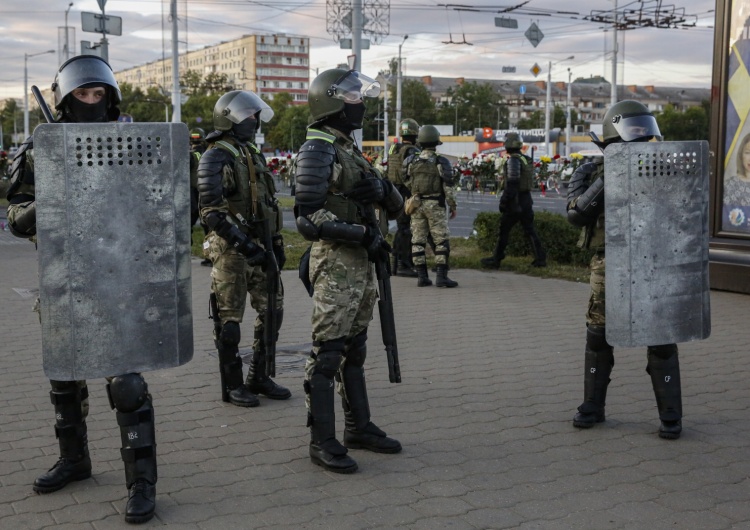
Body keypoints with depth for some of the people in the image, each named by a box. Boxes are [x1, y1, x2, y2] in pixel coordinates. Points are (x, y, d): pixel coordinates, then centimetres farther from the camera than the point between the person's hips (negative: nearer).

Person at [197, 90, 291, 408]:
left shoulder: (254, 155, 16)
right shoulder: (215, 158, -9)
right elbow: (212, 211, -18)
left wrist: (276, 243, 17)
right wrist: (243, 243, -22)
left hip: (258, 247, 8)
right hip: (230, 250, -8)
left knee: (272, 310, 9)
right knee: (229, 319, 1)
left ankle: (259, 377, 22)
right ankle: (232, 386, 11)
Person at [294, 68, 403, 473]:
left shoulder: (351, 150, 17)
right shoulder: (317, 150, -10)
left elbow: (396, 208, 16)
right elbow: (308, 218, -19)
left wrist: (382, 189, -6)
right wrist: (363, 234, -19)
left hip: (363, 262, 9)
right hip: (335, 262, -9)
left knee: (355, 349, 15)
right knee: (328, 352, -5)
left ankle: (359, 428, 25)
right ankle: (322, 441, 3)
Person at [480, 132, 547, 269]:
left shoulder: (513, 160, -16)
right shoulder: (527, 159, 11)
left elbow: (511, 183, -22)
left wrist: (504, 201, -20)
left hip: (515, 200, -8)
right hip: (527, 199, 8)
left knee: (504, 230, 1)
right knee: (530, 230, 12)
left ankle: (496, 259, 7)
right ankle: (540, 258, 10)